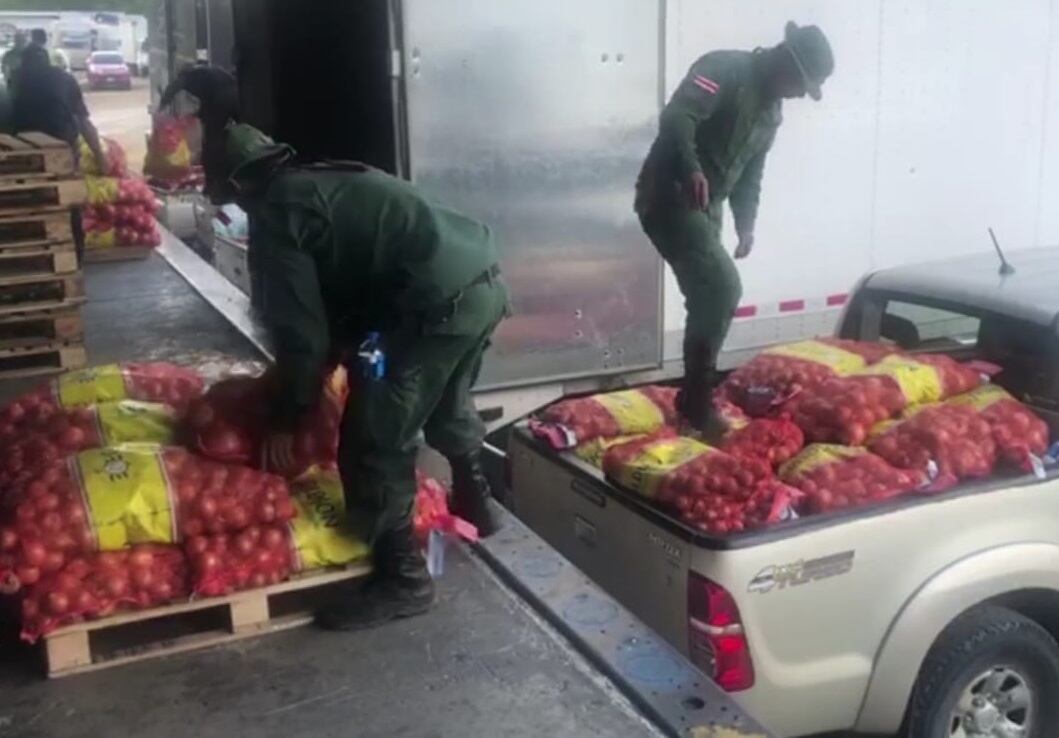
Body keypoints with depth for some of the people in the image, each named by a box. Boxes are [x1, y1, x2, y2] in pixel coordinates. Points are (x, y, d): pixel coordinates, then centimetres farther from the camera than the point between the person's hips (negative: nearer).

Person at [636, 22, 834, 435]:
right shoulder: (725, 69, -12)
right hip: (669, 197, -9)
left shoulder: (771, 112, 16)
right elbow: (675, 116, -26)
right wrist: (691, 168, -41)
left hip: (704, 209, 10)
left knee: (709, 298, 8)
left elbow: (750, 173, 25)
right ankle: (697, 404, -13)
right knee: (723, 288, -19)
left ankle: (693, 399, 20)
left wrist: (746, 226, 15)